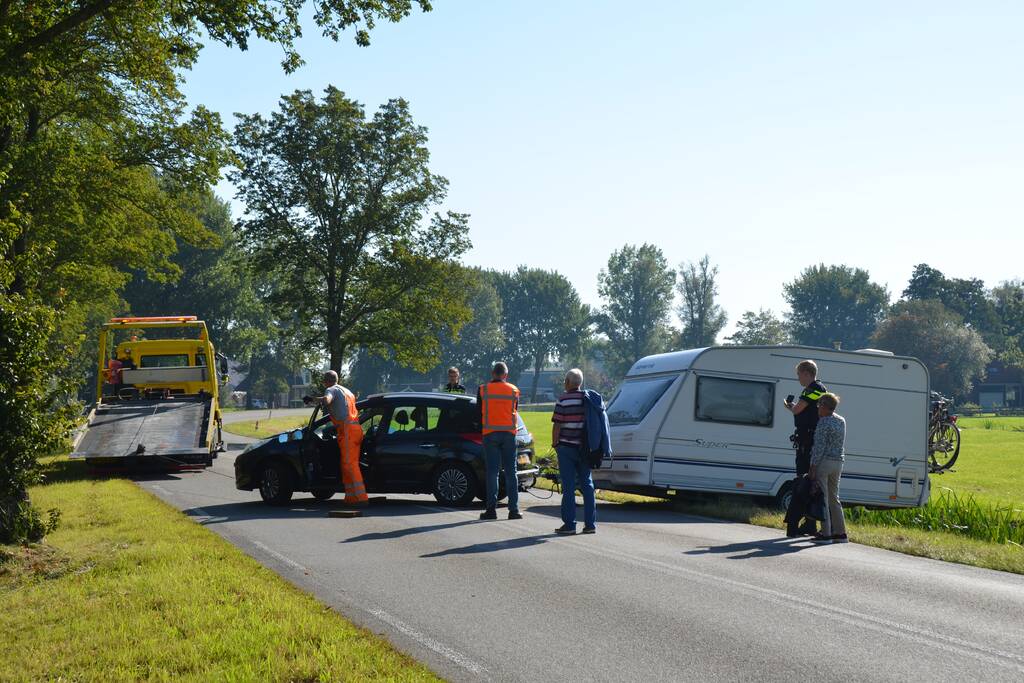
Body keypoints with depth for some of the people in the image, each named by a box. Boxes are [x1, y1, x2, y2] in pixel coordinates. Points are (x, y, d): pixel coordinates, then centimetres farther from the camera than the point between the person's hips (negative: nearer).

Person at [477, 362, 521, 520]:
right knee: (510, 472, 4)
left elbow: (479, 413, 7)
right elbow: (515, 413, 12)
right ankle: (513, 510, 1)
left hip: (490, 434, -1)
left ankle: (491, 509, -3)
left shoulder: (483, 390, 0)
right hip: (509, 434, 1)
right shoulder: (513, 390, 4)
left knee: (492, 471, 1)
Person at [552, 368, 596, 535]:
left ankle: (569, 524, -2)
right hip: (584, 448, 5)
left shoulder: (563, 400, -10)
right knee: (587, 485, 10)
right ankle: (590, 524, 9)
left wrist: (555, 444, 0)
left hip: (566, 448, -5)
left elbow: (557, 425, -12)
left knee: (568, 487, -2)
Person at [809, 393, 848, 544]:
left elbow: (819, 447, -17)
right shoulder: (841, 421, 12)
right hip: (838, 463, 8)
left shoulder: (824, 423, -13)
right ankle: (840, 533, 14)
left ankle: (826, 534, -6)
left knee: (822, 498, -3)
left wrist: (813, 466, -16)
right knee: (834, 498, 15)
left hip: (824, 462, -8)